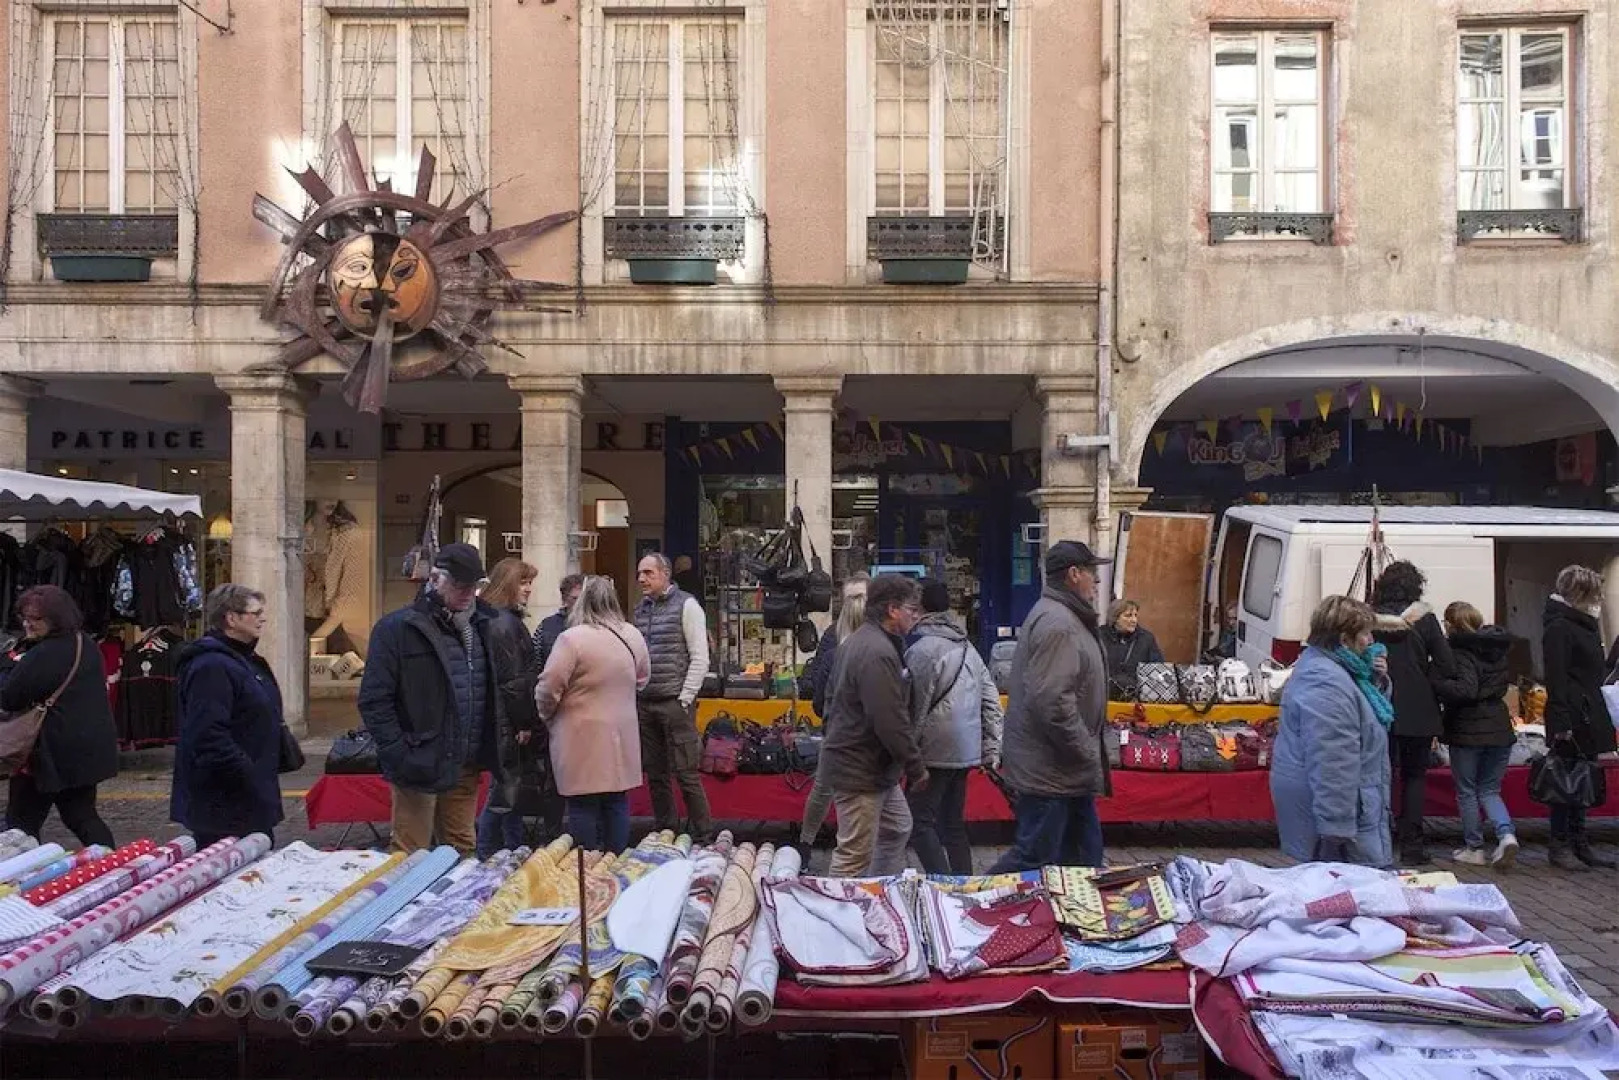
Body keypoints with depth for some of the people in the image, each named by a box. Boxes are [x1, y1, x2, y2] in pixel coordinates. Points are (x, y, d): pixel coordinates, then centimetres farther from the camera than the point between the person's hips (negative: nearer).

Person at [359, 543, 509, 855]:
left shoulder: (482, 625, 11)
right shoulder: (397, 628, -8)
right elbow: (374, 700, -10)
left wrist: (495, 743, 10)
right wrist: (399, 756, -16)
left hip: (467, 766, 6)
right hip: (421, 767, -6)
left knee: (463, 851, 14)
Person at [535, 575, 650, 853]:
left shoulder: (572, 638, -16)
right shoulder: (633, 636, 2)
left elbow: (549, 688, -13)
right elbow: (643, 678, 16)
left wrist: (547, 715, 5)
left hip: (582, 739, -5)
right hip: (621, 737, 5)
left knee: (584, 807, 3)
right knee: (617, 804, 14)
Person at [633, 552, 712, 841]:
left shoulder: (686, 605, -5)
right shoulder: (640, 609, 14)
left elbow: (700, 658, -9)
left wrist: (685, 699, -13)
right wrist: (636, 695, 10)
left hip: (675, 703, -6)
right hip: (645, 704, 6)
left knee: (687, 774, -5)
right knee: (656, 775, 11)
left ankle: (703, 838, 4)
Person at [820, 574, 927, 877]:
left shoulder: (857, 641, 12)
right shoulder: (878, 653, -24)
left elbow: (832, 698, 21)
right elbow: (892, 722, -25)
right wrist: (916, 768, -16)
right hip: (861, 772, -11)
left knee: (898, 829, 23)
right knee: (855, 856, -3)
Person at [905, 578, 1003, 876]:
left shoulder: (921, 649, -14)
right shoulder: (967, 647, 11)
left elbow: (916, 707, -15)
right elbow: (991, 700, 11)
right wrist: (991, 749, 12)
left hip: (936, 752, -8)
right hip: (966, 751, 8)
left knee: (920, 823, -2)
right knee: (953, 823, 16)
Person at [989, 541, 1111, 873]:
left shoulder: (1064, 617, 14)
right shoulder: (1057, 624, -21)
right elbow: (1052, 702, -29)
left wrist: (1088, 754, 18)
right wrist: (1088, 755, -19)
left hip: (1067, 770, 11)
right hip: (1050, 770, -11)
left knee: (1085, 856, 17)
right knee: (1034, 860, -3)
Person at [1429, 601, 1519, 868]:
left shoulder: (1460, 651, -16)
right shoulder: (1497, 649, 8)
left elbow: (1466, 689, -26)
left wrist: (1434, 681, -22)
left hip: (1468, 731, -6)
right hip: (1499, 728, 6)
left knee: (1467, 792, 8)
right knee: (1490, 790, 16)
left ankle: (1474, 848, 14)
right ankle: (1506, 834, -6)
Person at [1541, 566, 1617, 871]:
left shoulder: (1586, 625, 16)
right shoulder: (1558, 628, -13)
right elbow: (1556, 678, -19)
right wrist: (1561, 722, -23)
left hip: (1589, 717, 9)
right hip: (1571, 721, -9)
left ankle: (1580, 844, 22)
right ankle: (1560, 846, 6)